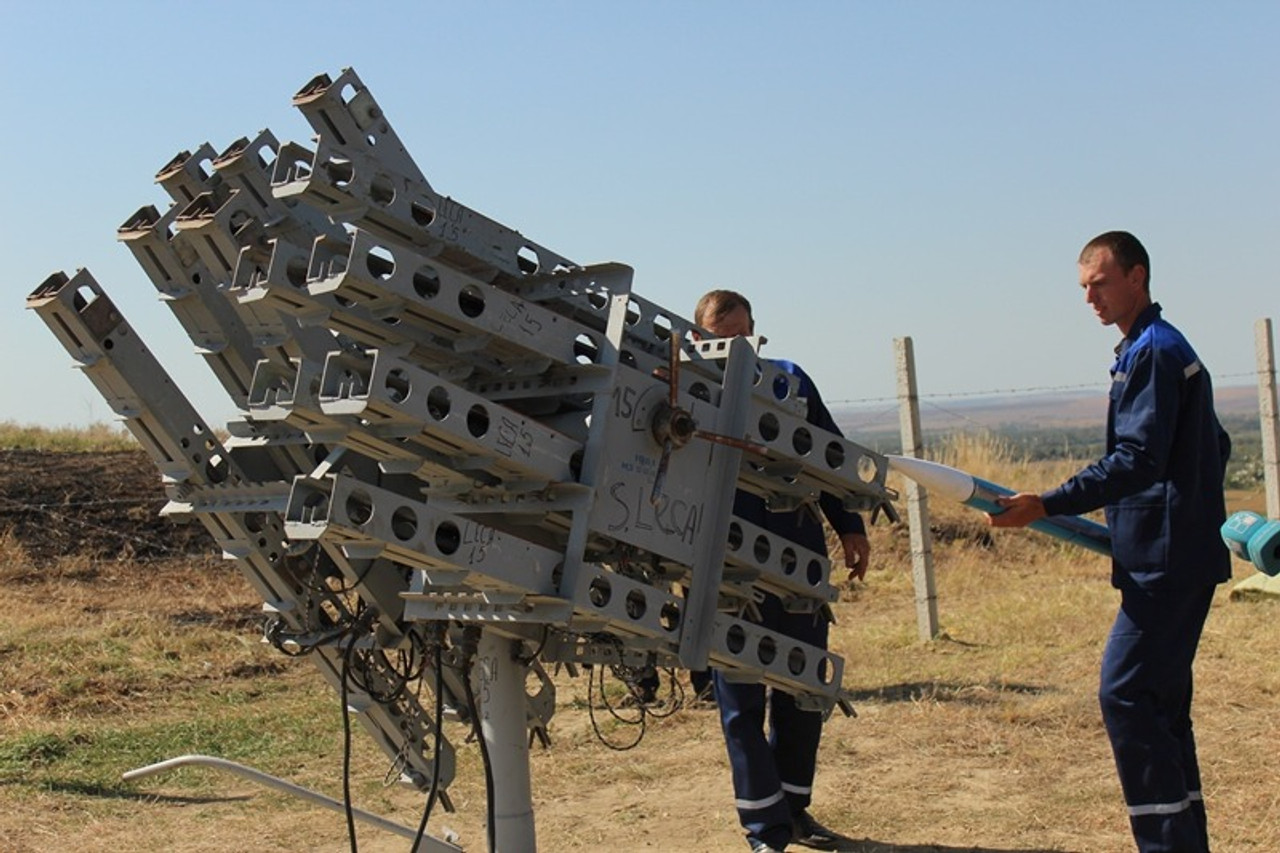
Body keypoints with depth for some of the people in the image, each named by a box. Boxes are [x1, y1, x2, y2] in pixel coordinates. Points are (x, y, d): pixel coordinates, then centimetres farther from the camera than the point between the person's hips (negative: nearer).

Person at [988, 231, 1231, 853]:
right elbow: (1214, 447, 26)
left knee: (1125, 695, -11)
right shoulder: (1167, 349, 19)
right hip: (1180, 555, 11)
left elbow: (1136, 460, -22)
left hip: (1165, 561, -11)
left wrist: (1047, 506, -23)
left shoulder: (1153, 353, -13)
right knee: (1159, 702, 12)